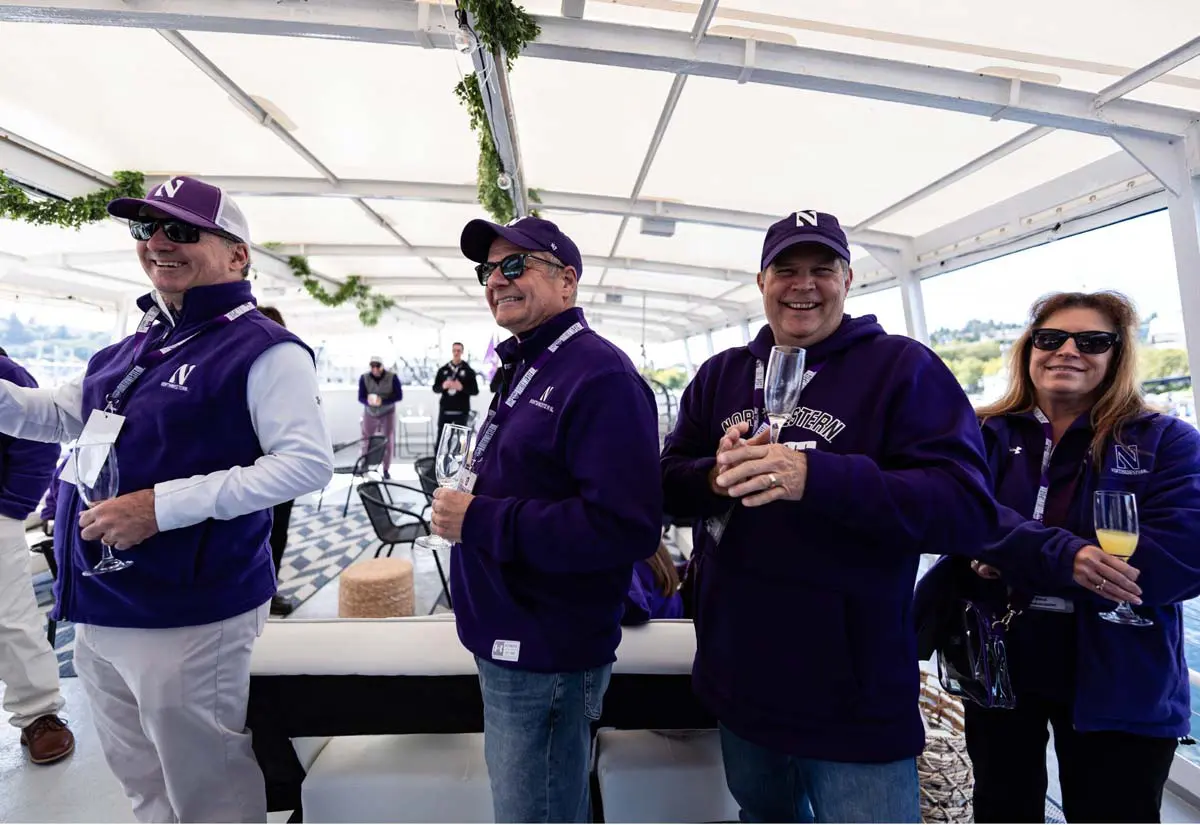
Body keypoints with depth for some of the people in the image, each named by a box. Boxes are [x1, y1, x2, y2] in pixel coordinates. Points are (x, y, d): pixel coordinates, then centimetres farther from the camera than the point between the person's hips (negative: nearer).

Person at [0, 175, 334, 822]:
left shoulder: (262, 350, -15)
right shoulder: (132, 348, 12)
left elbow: (308, 464, -24)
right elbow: (55, 414, 23)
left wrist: (164, 505, -26)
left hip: (186, 615, -8)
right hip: (97, 611, 8)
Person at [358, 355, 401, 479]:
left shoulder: (392, 377, -15)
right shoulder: (364, 378, -11)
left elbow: (399, 395, -15)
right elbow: (360, 397, -9)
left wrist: (382, 401, -30)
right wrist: (368, 401, -34)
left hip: (387, 413, -1)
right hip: (370, 413, 1)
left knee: (388, 441, 1)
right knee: (366, 440, 4)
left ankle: (386, 469, 14)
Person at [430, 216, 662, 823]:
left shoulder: (600, 375, -19)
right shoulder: (524, 369, 11)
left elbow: (625, 526, -28)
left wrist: (479, 522, -24)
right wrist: (468, 499, 4)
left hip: (547, 659, -9)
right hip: (505, 642, 9)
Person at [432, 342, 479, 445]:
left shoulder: (468, 371, 2)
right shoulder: (443, 370, 8)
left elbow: (475, 391, -2)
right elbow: (435, 388, 9)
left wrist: (462, 388, -19)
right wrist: (443, 386, -13)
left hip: (461, 411, -2)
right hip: (444, 410, 2)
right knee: (441, 437, 6)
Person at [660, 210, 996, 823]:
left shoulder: (902, 367, -9)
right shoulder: (721, 374, 5)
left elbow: (967, 508, -20)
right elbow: (668, 485, 1)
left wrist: (814, 477, -33)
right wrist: (715, 475, -22)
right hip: (737, 679, 5)